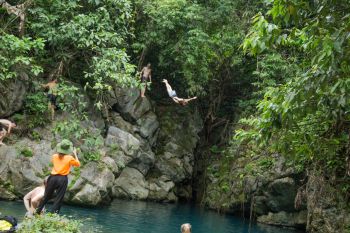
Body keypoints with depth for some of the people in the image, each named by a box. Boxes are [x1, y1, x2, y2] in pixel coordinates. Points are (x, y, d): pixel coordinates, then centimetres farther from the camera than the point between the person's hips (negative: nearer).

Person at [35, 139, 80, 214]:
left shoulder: (55, 156, 3)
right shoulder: (70, 158, -7)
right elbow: (78, 164, 9)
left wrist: (59, 153, 26)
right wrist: (75, 154, 15)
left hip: (53, 178, 4)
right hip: (62, 179, -4)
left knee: (46, 197, 18)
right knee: (58, 200, 2)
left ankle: (37, 212, 27)